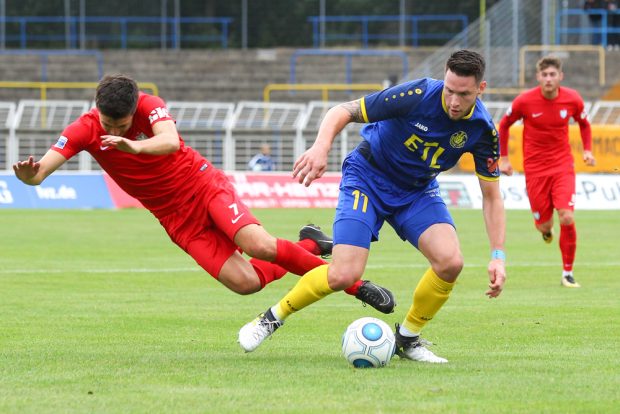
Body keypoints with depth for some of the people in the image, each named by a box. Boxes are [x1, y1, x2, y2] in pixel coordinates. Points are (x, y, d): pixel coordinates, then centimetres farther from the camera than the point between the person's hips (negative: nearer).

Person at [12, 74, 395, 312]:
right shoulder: (84, 131, -13)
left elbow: (170, 141, -39)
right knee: (244, 282, -12)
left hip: (203, 185, -2)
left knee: (260, 246, -26)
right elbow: (41, 172, -22)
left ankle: (355, 284, -8)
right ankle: (310, 246, 17)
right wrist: (29, 174, -47)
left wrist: (134, 146, -59)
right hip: (178, 219, 2)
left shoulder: (148, 106, -18)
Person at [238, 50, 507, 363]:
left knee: (450, 262, -21)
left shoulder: (483, 130, -15)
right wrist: (321, 146, -41)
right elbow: (343, 112, -22)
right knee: (343, 275, -20)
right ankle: (272, 318, 6)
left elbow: (491, 196, -4)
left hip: (418, 191, 4)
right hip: (367, 179, -4)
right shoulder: (419, 95, -27)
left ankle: (407, 338, 4)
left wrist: (498, 256, -12)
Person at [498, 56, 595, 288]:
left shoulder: (572, 99, -6)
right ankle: (546, 230, 43)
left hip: (563, 166, 0)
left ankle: (568, 273, -1)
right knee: (544, 225, 1)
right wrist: (504, 158, 4)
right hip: (535, 169, 0)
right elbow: (504, 125, 6)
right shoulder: (524, 101, -11)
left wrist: (587, 150, 1)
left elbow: (583, 123, 15)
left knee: (567, 218, -17)